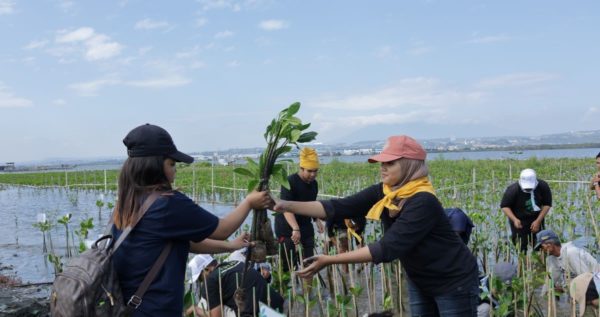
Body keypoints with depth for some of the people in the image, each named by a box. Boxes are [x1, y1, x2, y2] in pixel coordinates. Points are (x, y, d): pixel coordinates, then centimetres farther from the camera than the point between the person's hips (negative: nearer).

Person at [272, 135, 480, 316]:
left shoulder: (423, 202, -30)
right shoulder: (384, 193, -8)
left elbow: (387, 248, -35)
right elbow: (340, 207, -17)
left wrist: (329, 260, -37)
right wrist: (286, 205, -26)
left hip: (453, 283, -6)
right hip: (419, 280, 7)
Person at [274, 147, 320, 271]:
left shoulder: (314, 183, 5)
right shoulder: (290, 182, -19)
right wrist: (295, 228, -43)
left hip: (306, 227, 7)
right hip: (288, 229, -7)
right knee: (288, 265, -8)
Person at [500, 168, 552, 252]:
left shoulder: (543, 186, -17)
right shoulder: (513, 190, -25)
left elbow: (547, 204, -6)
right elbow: (505, 206, -15)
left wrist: (538, 221, -15)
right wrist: (514, 219, -30)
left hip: (536, 218, 3)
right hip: (519, 220, -3)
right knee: (522, 247, -5)